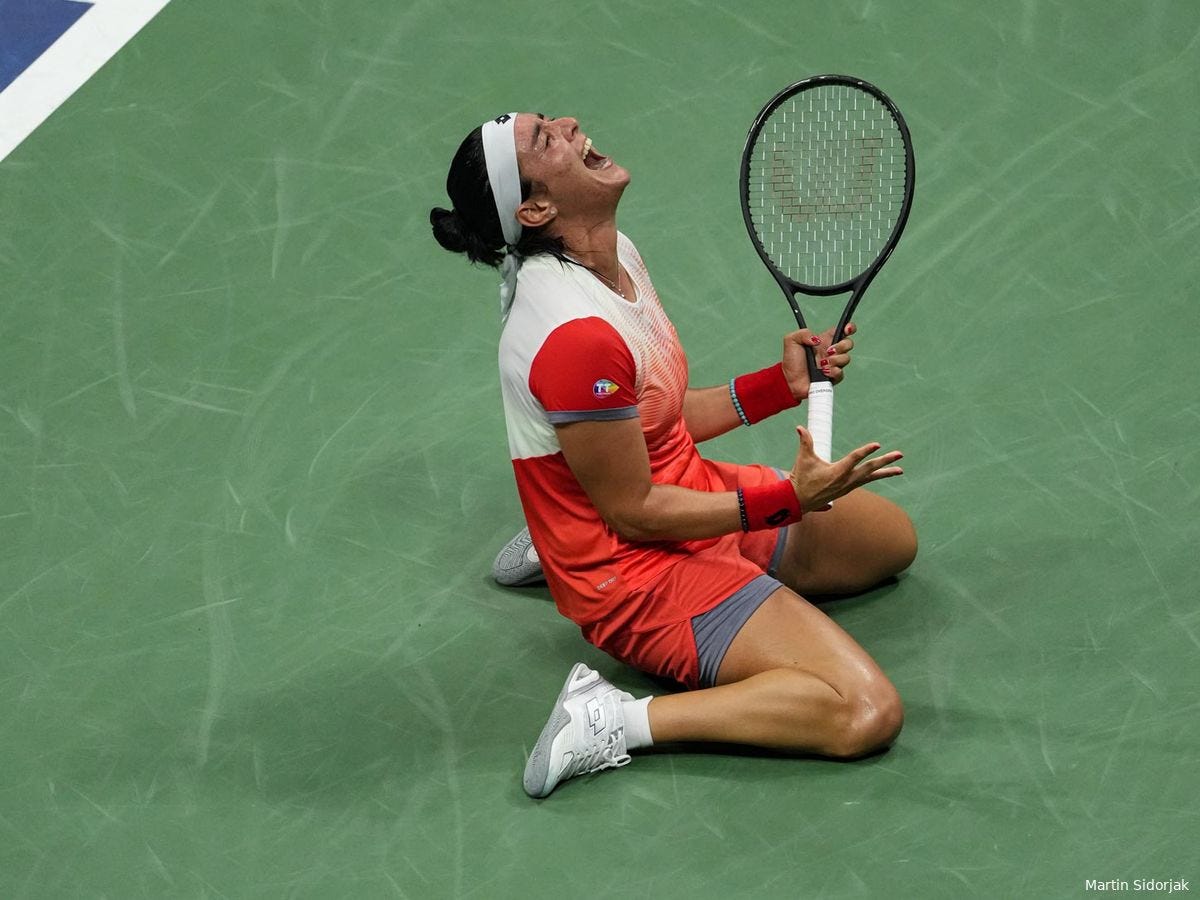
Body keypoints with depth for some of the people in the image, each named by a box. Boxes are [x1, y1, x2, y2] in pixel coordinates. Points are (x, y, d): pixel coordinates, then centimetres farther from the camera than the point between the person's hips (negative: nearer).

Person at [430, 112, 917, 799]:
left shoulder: (616, 254, 0)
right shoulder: (574, 334, -30)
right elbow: (636, 511, -21)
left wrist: (784, 383, 1)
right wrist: (788, 498, -21)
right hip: (643, 574, -9)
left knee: (893, 538, 29)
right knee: (866, 712, -22)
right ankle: (615, 720, -15)